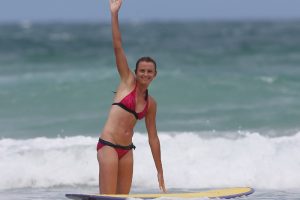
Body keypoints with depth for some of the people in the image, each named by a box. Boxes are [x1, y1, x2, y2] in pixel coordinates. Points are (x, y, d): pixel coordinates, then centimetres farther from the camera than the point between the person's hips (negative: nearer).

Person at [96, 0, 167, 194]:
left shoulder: (150, 103, 12)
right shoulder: (128, 81, 1)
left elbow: (153, 137, 16)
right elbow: (118, 47, -5)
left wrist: (160, 171, 16)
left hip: (127, 149, 6)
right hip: (108, 144, -6)